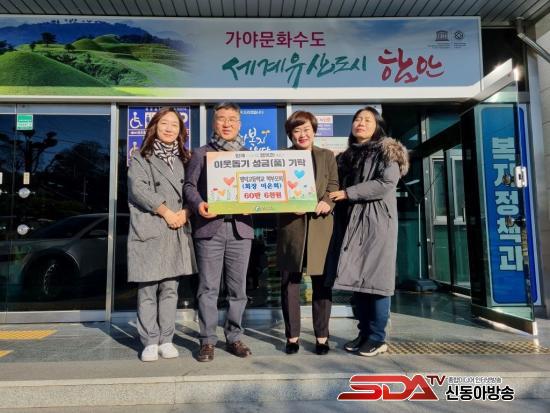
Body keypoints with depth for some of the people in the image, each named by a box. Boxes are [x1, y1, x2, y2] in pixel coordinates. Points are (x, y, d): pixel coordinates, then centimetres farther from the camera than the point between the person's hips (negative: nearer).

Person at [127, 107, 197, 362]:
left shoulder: (183, 159, 18)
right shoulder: (140, 157, 7)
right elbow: (138, 188, -7)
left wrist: (185, 212, -8)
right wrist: (166, 212, -13)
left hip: (177, 232, 3)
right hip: (148, 231, -3)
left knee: (170, 288, 5)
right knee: (148, 289, 0)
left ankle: (166, 340, 15)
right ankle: (150, 342, 10)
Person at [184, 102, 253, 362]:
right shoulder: (201, 153, 11)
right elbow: (189, 185, 6)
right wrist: (198, 204, -14)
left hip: (240, 227, 2)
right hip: (209, 227, -2)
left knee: (238, 287, 6)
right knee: (208, 287, 1)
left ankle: (234, 337, 19)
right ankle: (207, 340, 12)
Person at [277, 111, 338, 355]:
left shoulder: (327, 156, 14)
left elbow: (334, 187, 6)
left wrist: (326, 203, -15)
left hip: (320, 227, 1)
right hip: (290, 226, 0)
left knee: (321, 283, 4)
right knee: (289, 283, 4)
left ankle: (321, 336, 17)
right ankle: (292, 336, 17)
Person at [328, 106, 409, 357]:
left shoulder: (387, 151, 3)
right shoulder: (347, 156, 20)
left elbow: (386, 183, -12)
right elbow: (340, 188, 22)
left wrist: (348, 193, -11)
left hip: (378, 222, -5)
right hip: (352, 222, 6)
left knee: (376, 278, -6)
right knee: (355, 278, 5)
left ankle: (377, 338, 3)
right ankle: (364, 332, 16)